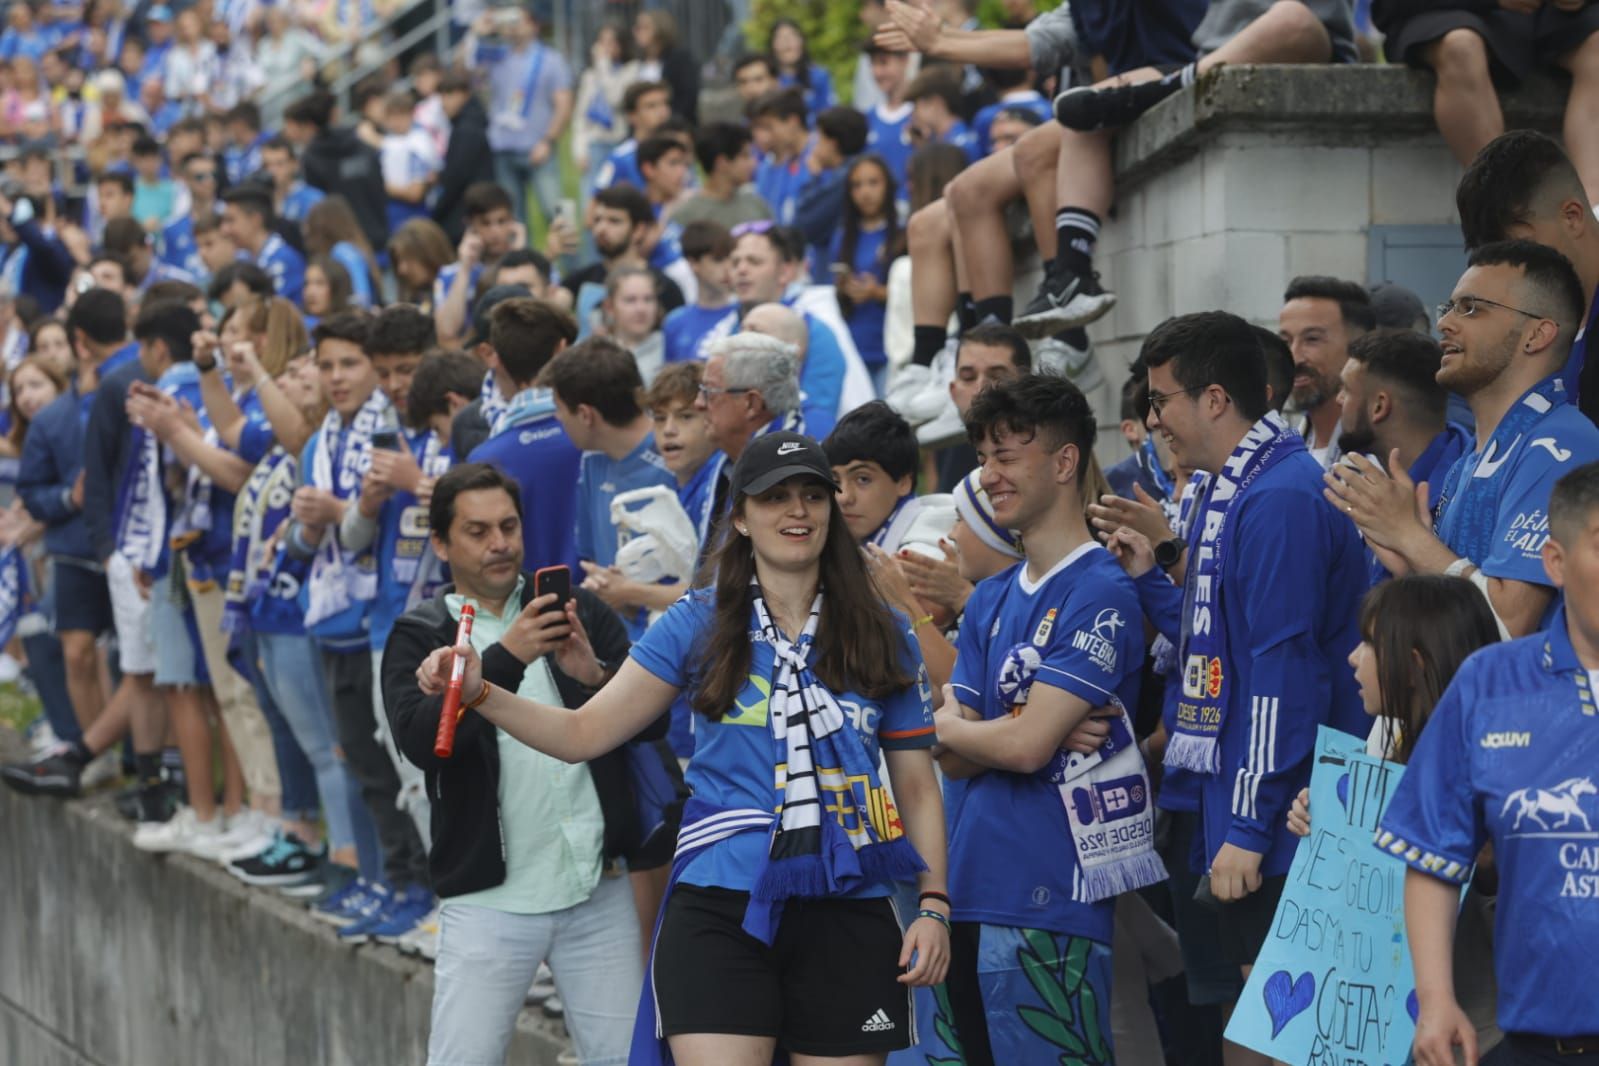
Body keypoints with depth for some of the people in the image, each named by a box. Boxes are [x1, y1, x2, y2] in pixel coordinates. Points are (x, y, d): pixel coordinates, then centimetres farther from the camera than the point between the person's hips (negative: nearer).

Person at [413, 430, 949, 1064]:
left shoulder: (881, 636, 6)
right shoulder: (699, 625, 4)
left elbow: (915, 784, 9)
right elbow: (584, 733, 4)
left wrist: (933, 906, -1)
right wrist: (480, 694, -11)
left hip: (848, 915, 2)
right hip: (720, 912, -1)